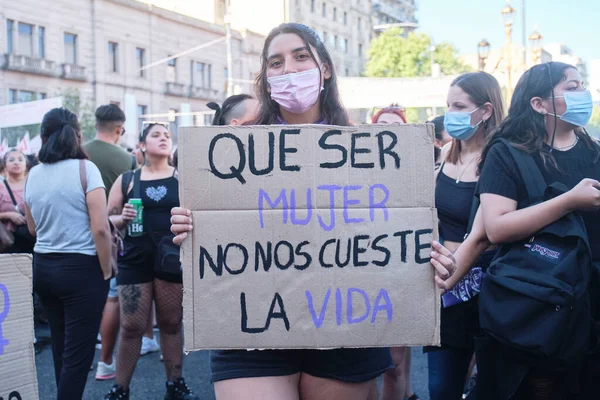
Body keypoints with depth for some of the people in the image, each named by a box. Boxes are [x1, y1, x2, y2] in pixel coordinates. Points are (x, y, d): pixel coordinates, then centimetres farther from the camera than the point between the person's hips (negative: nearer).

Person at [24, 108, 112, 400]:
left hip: (42, 267, 6)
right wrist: (106, 271, -8)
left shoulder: (33, 175, 5)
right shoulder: (84, 169, -12)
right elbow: (100, 228, -18)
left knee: (60, 347, 19)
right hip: (81, 268, -6)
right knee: (77, 352, 1)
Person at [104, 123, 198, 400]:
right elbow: (108, 219, 9)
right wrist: (123, 218, -11)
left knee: (171, 324, 9)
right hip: (135, 261, 0)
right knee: (131, 326, 2)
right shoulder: (126, 180, 6)